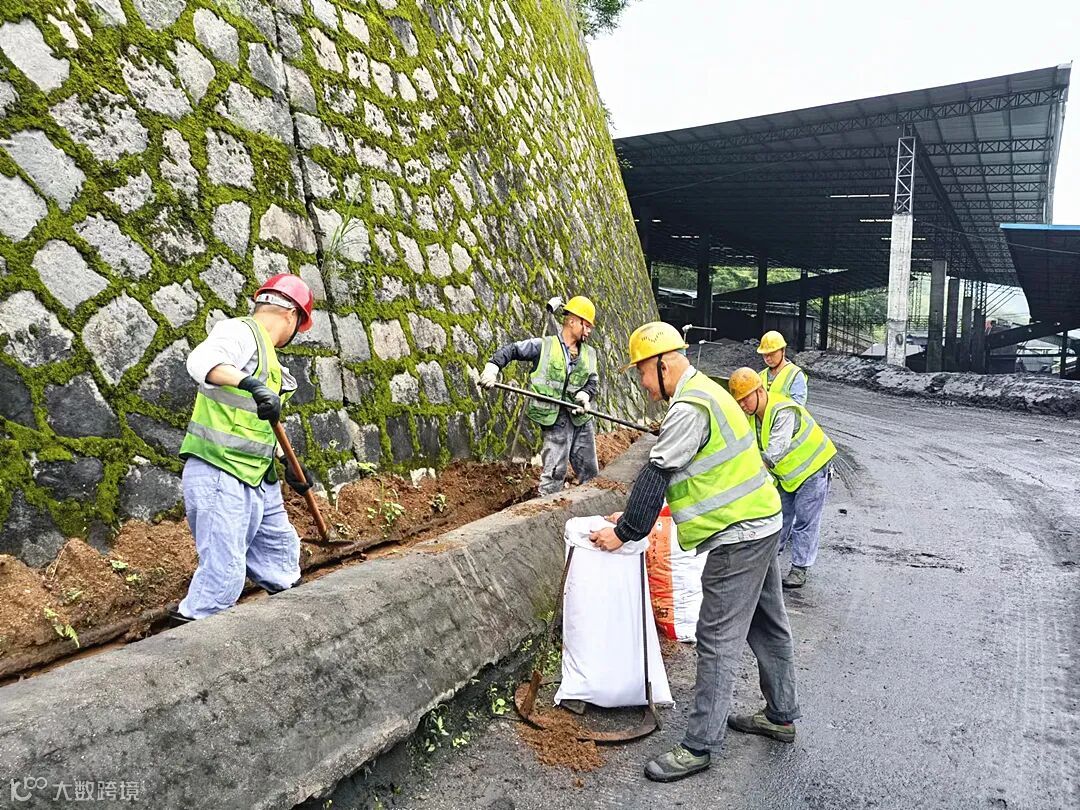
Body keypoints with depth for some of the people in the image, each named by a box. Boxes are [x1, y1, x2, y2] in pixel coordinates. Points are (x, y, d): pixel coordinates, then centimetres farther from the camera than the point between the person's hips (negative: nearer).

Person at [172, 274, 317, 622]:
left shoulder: (267, 356, 19)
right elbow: (201, 361, -31)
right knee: (223, 574, -10)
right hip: (218, 475, -10)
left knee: (281, 551, 21)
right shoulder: (239, 332, -9)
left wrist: (288, 466, 28)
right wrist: (251, 384, -44)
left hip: (257, 479, 10)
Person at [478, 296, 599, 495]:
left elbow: (593, 382, 12)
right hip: (556, 419, -6)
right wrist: (493, 366, -16)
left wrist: (585, 394, -10)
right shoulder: (544, 346, -2)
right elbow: (511, 350, 0)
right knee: (554, 473, -8)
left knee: (590, 473, 13)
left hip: (582, 419, 6)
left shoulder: (589, 354, 13)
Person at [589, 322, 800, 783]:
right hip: (761, 522, 11)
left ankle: (699, 746, 7)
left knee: (717, 640, -3)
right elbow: (670, 472, 18)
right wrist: (634, 514, 17)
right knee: (767, 625, 20)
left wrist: (625, 532, -10)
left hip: (737, 535, -11)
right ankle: (782, 716, 36)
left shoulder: (689, 407, -20)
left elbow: (657, 474, -20)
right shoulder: (704, 391, 14)